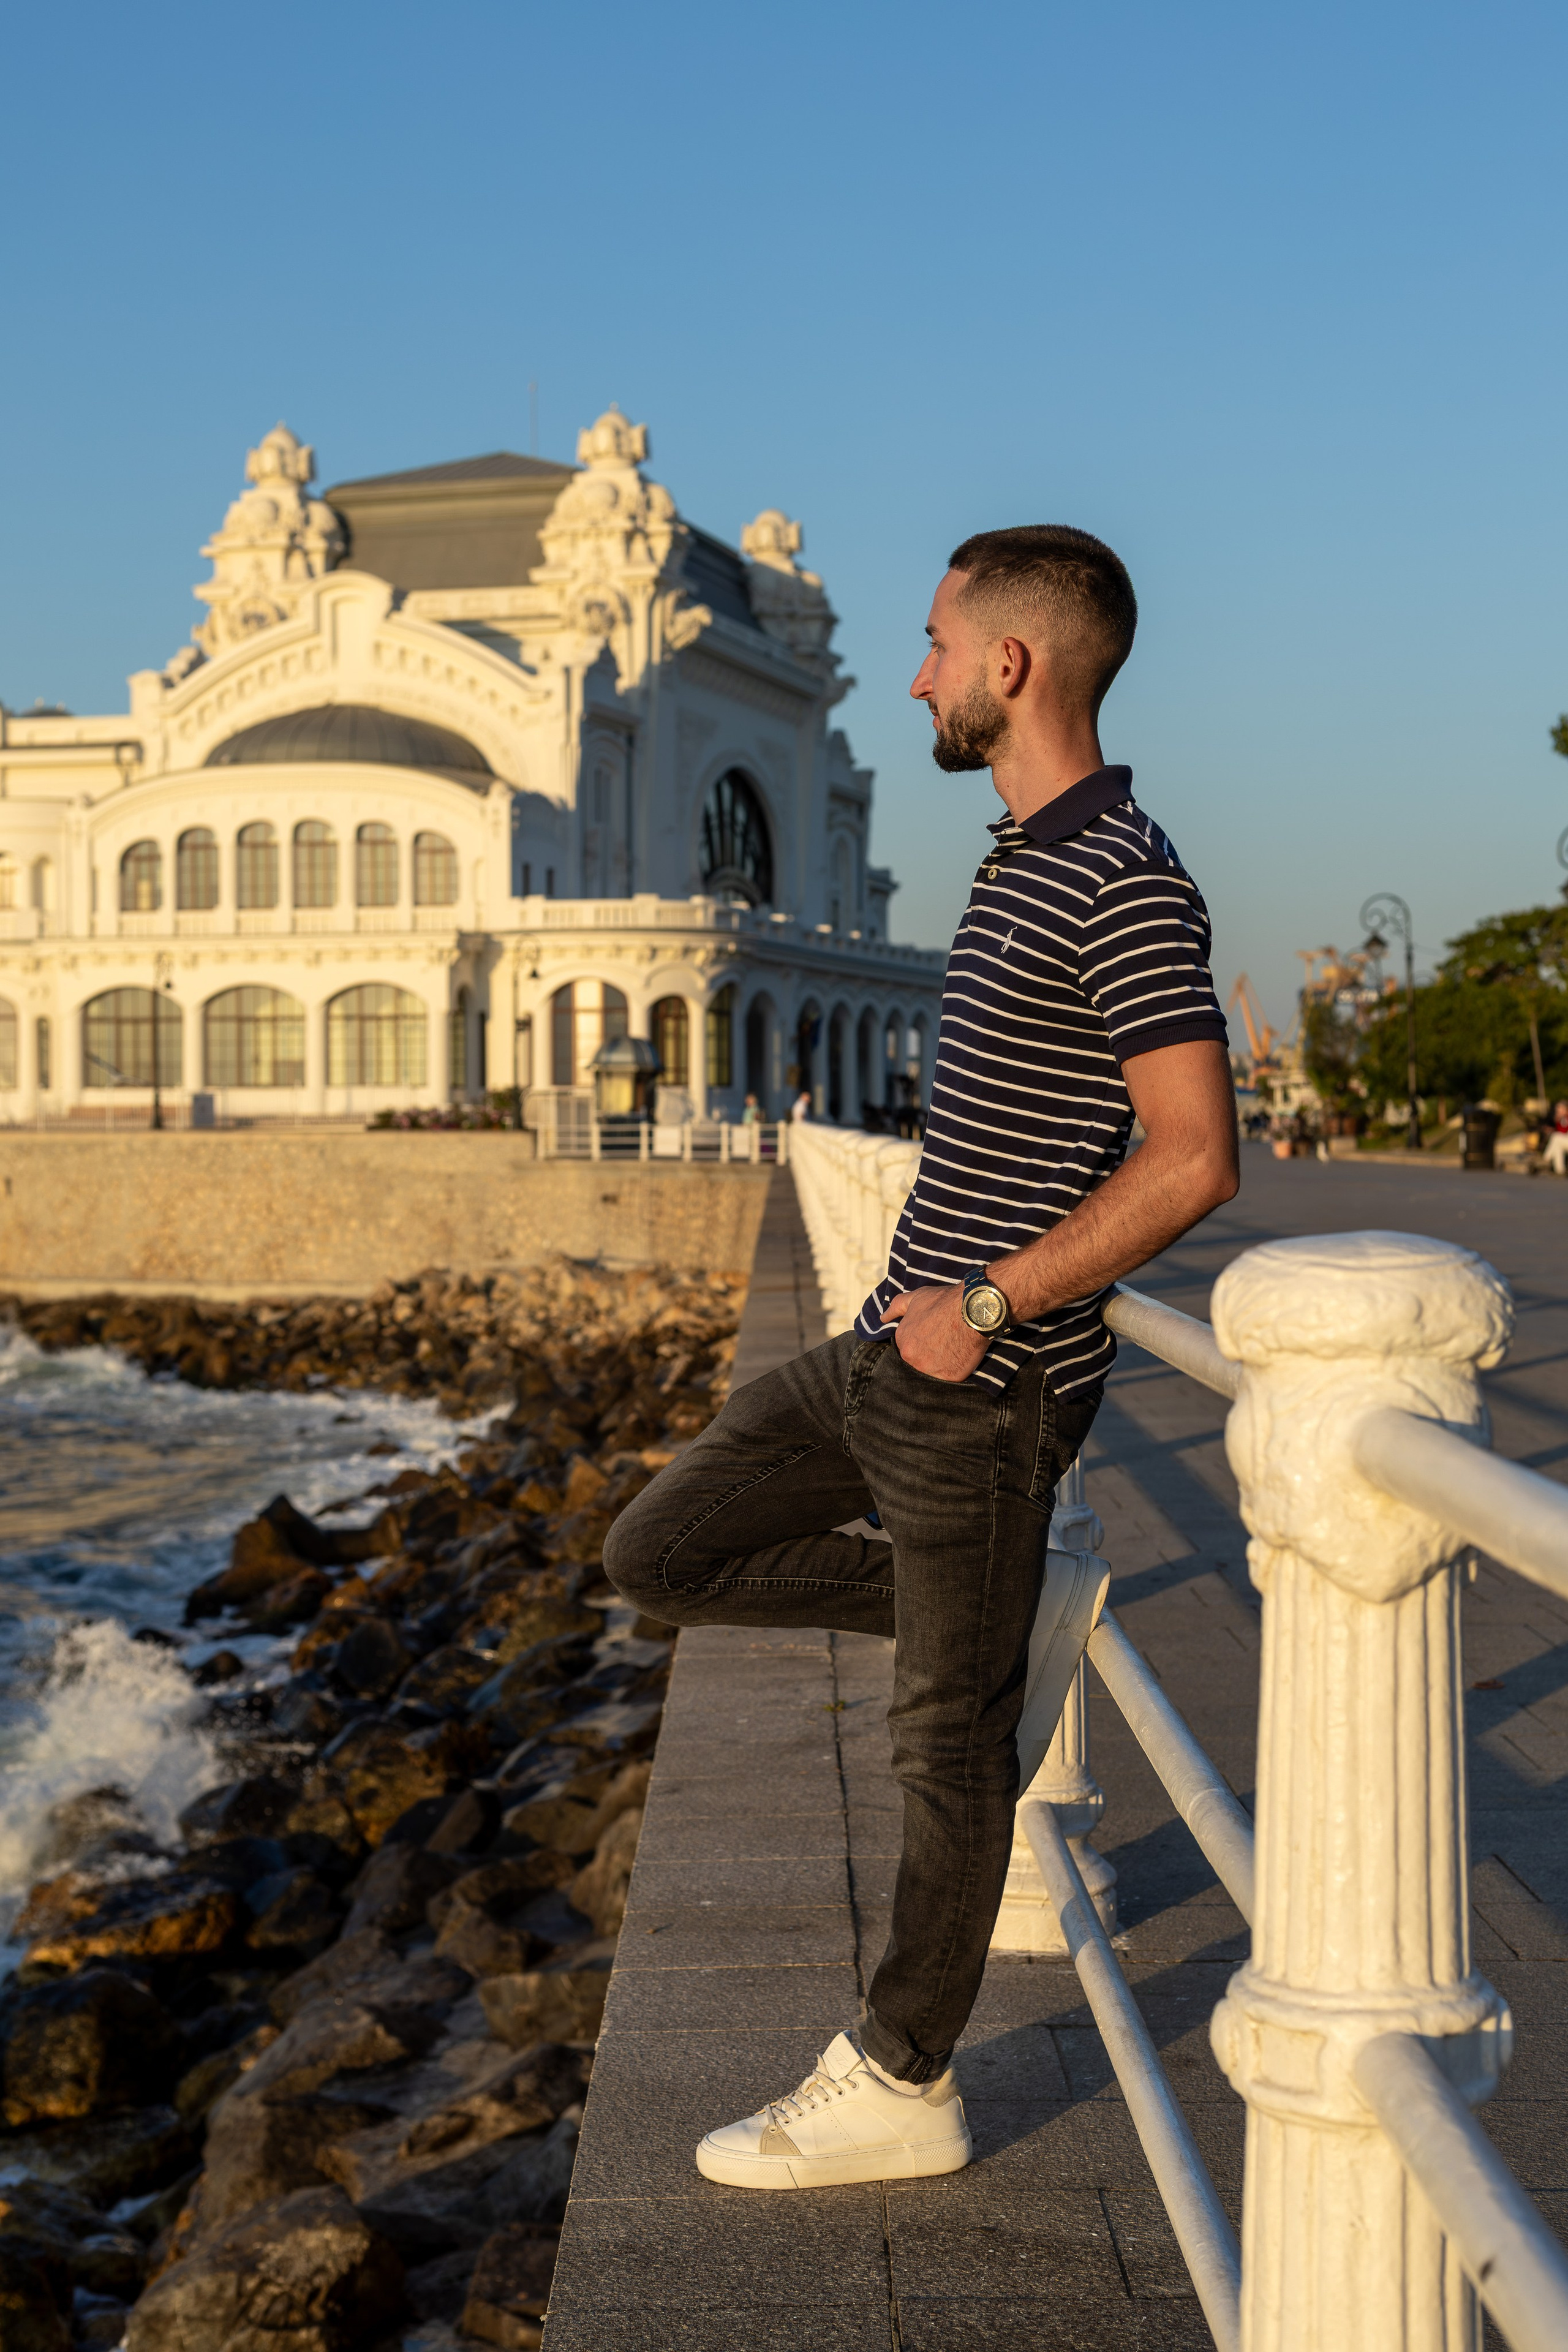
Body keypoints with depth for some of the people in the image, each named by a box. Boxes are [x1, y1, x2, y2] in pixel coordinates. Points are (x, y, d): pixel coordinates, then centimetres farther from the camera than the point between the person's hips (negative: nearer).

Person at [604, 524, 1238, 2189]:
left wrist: (986, 1307, -20)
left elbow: (1194, 1156, -24)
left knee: (948, 1747, 4)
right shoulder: (1023, 860, 13)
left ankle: (899, 2090, 19)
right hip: (886, 1357, 10)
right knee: (659, 1557, 12)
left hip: (985, 1385, -9)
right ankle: (1013, 1623, 19)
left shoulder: (1125, 884, -18)